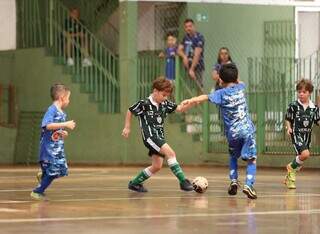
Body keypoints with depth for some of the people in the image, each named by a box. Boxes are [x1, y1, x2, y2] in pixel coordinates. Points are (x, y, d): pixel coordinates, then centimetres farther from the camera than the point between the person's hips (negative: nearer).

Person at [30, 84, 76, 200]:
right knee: (53, 171, -8)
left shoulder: (63, 114, 14)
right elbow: (47, 125, -27)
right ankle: (37, 192, 5)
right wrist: (65, 125, -25)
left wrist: (63, 133, 3)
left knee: (62, 170, 6)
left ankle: (42, 176, 31)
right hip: (49, 147, -8)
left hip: (58, 147, 8)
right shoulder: (52, 110, -13)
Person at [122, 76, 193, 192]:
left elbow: (179, 108, 2)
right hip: (150, 136, -8)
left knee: (157, 166, 8)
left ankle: (134, 183, 24)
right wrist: (127, 127, 4)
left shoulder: (165, 104, 6)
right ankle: (183, 181, -25)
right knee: (170, 153, -24)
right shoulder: (144, 104, -10)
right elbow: (130, 111, 2)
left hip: (159, 137, 8)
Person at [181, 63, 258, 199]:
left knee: (233, 157, 26)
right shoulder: (240, 88, 7)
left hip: (232, 132, 0)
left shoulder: (221, 94, -3)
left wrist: (190, 101, -27)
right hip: (247, 129, 0)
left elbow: (205, 97, -19)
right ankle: (248, 185, -22)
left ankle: (233, 181, 13)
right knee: (252, 159, -3)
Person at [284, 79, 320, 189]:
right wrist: (288, 128, -14)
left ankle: (289, 178, 31)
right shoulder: (293, 106, -5)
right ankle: (292, 167, 3)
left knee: (302, 157, 10)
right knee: (305, 154, -25)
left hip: (307, 136, 5)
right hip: (296, 134, -5)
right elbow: (288, 119, 3)